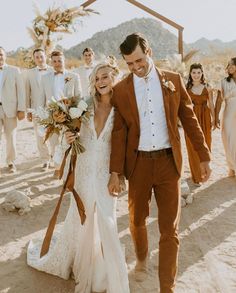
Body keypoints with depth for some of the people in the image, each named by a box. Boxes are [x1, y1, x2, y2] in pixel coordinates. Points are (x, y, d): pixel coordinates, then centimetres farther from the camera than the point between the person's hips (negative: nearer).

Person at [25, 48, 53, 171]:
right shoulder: (30, 73, 6)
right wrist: (28, 110, 3)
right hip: (36, 109, 2)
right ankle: (45, 160, 19)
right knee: (40, 136, 6)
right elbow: (27, 92, 6)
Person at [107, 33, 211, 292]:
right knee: (137, 220, 18)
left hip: (168, 162, 0)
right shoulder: (121, 90, -1)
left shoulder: (173, 80, 1)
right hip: (138, 163, 1)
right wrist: (115, 171, -6)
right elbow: (119, 133, -2)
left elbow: (189, 119, 5)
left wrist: (203, 155, 3)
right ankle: (141, 260, 47)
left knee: (169, 229, 3)